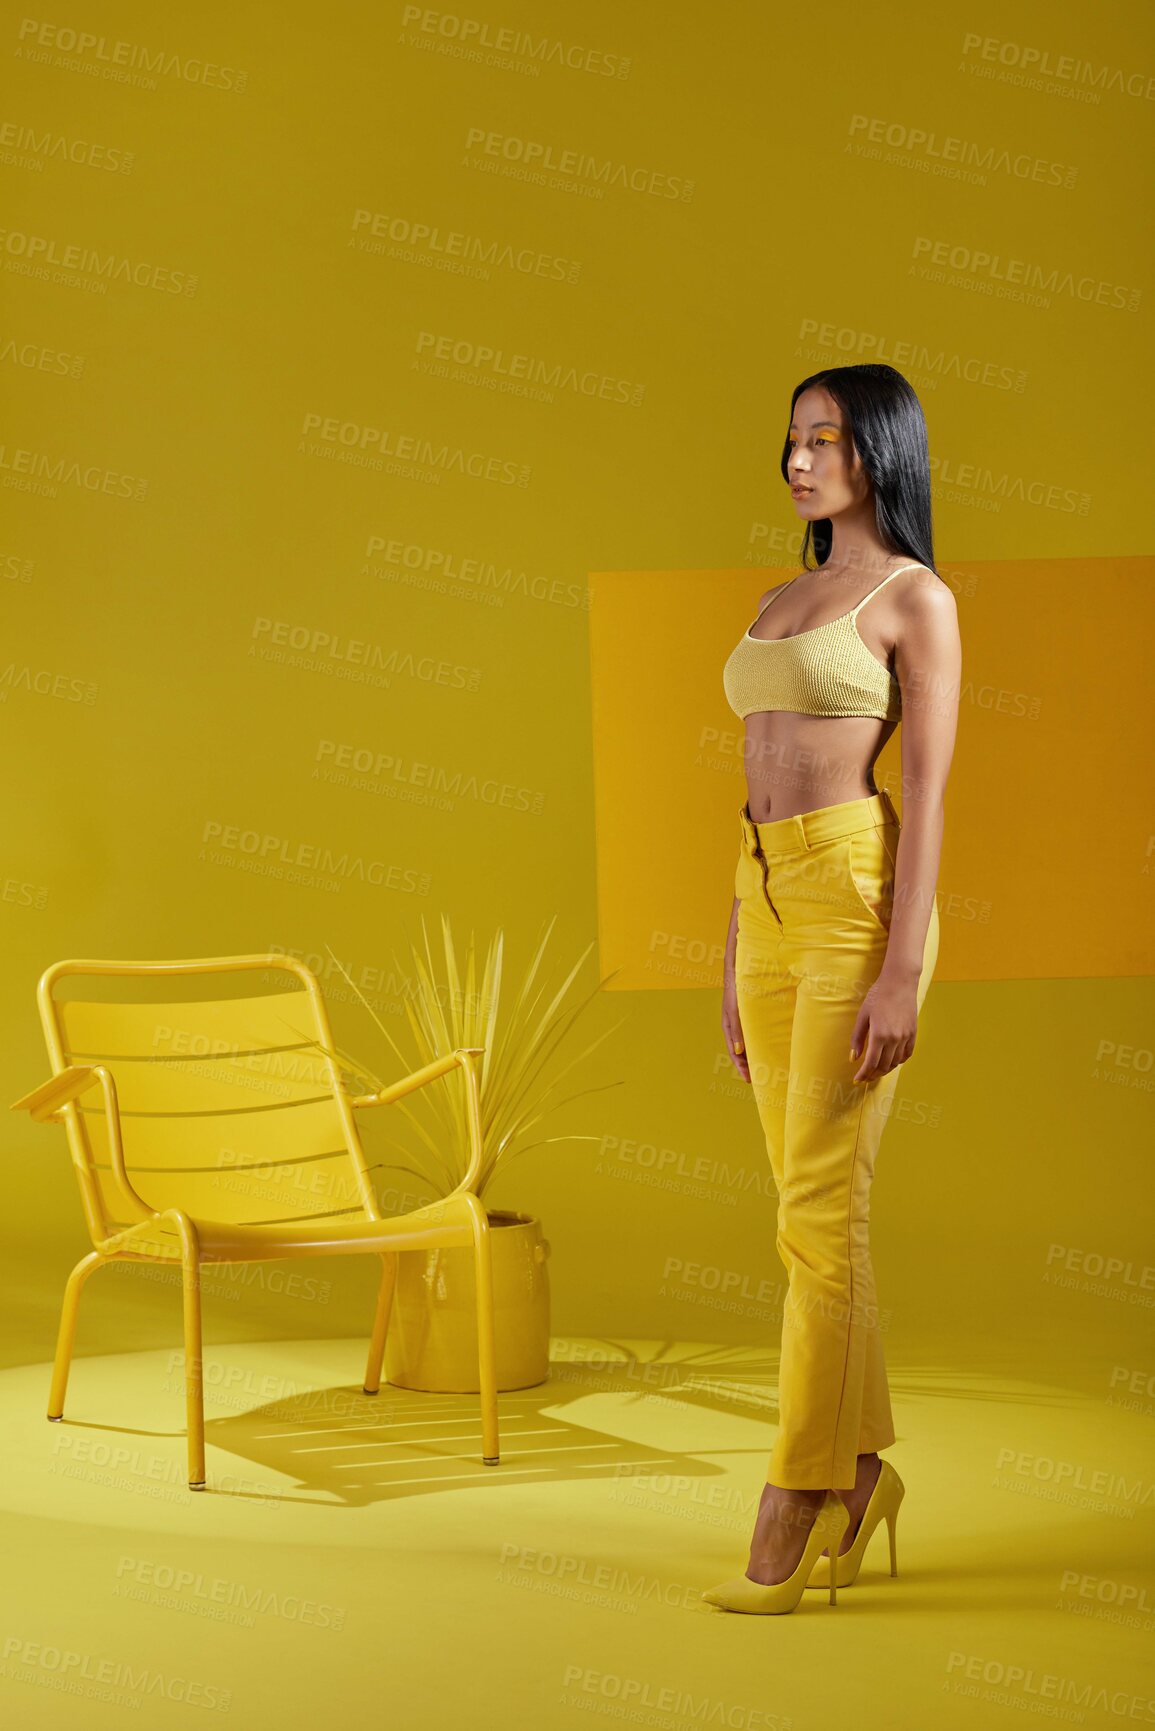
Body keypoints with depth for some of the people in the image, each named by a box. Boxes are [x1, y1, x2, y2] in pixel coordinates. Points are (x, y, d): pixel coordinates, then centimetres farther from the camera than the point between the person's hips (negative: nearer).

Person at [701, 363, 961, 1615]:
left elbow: (927, 794, -10)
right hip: (769, 899, 8)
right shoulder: (780, 602, 19)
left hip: (859, 892, -8)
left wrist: (902, 969, -17)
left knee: (819, 1207, -8)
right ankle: (862, 1473, 21)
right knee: (815, 1204, 10)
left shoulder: (916, 599, -3)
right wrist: (735, 958, 17)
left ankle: (791, 1513, -3)